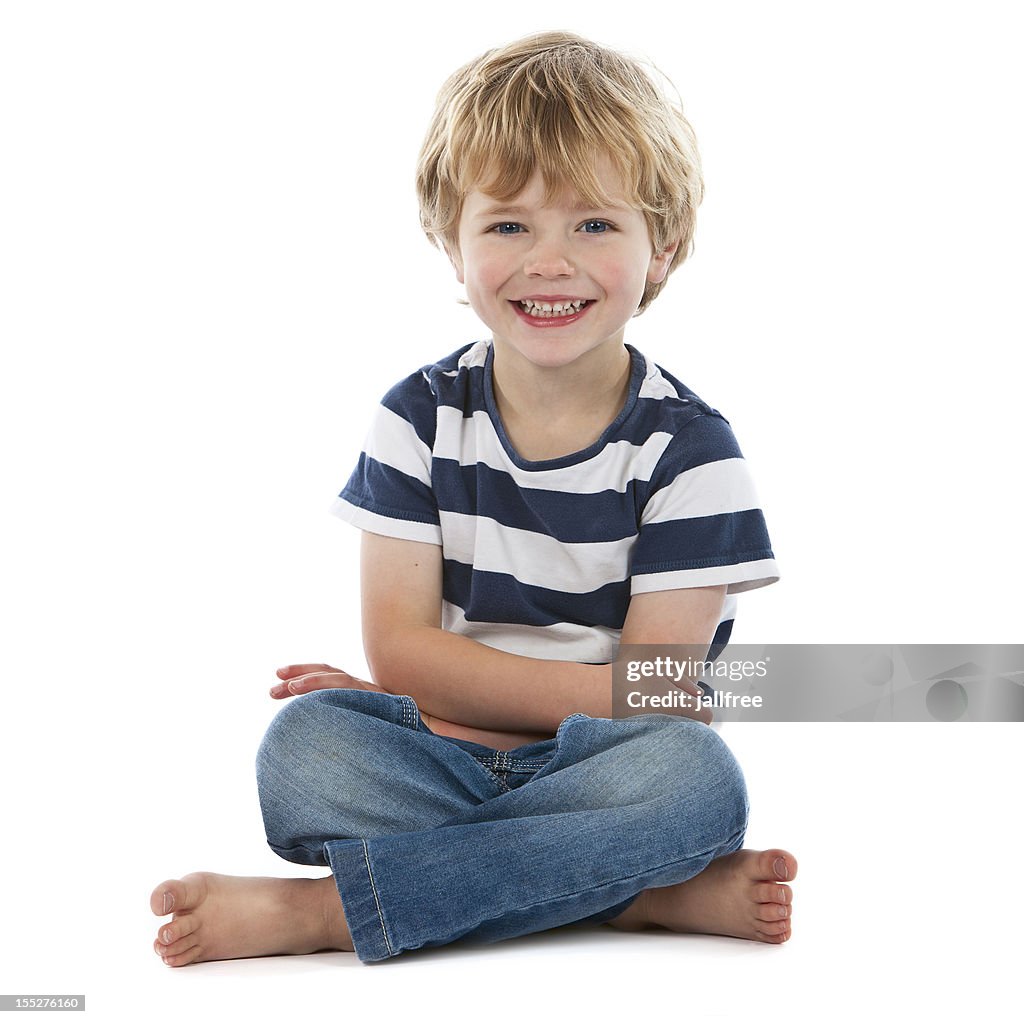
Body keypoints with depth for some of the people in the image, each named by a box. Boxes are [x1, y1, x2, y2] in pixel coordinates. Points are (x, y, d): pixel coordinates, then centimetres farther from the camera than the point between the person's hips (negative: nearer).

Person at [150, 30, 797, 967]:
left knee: (697, 778, -34)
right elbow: (398, 646, -5)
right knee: (302, 745, -28)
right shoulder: (423, 419, 2)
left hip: (596, 770, -1)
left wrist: (442, 688, -9)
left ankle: (320, 908, -31)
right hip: (439, 765, 2)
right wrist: (581, 694, -13)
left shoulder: (687, 448, -6)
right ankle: (653, 891, -27)